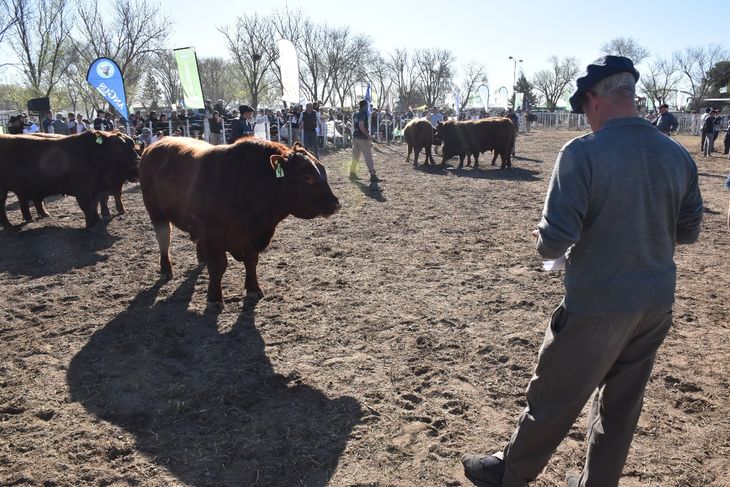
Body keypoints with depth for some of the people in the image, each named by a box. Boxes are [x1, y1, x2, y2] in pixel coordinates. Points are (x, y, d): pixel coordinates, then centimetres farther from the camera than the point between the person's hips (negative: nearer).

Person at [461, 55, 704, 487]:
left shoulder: (582, 153, -20)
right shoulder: (679, 156, -1)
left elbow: (553, 243, -23)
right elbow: (688, 231, 9)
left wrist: (545, 241, -1)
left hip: (596, 307, -5)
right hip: (657, 305, 6)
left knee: (553, 398, 12)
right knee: (621, 405, 21)